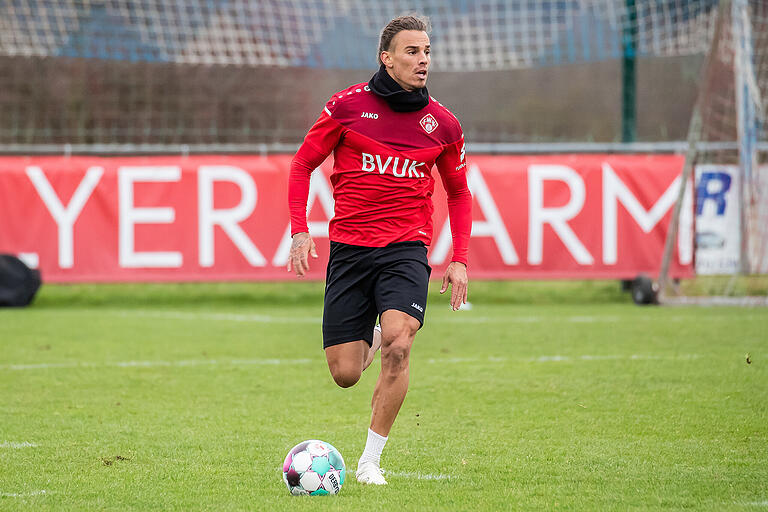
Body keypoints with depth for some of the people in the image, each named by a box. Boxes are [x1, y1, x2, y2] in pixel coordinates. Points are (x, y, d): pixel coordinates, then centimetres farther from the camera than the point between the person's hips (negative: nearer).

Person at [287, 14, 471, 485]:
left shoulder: (442, 124, 5)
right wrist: (300, 231, -3)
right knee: (345, 374, -1)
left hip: (406, 248, 0)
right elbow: (303, 164, 9)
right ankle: (368, 339, 38)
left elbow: (459, 193, 18)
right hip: (349, 249, 0)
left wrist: (459, 260, 7)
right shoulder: (349, 105, -1)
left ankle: (370, 461, -12)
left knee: (398, 346, -25)